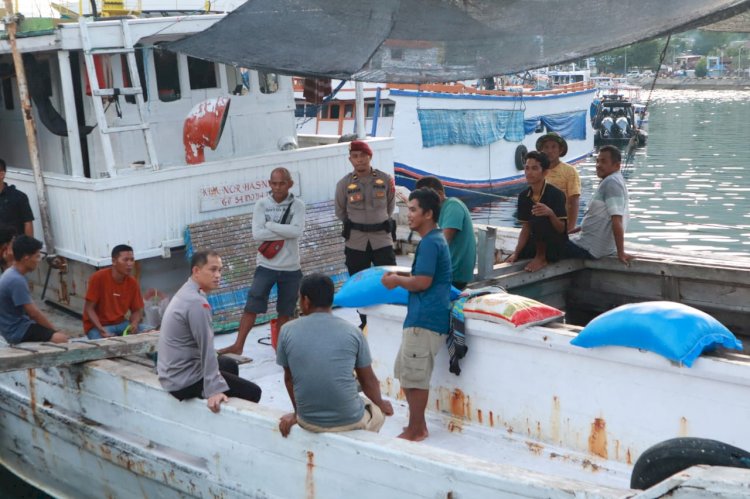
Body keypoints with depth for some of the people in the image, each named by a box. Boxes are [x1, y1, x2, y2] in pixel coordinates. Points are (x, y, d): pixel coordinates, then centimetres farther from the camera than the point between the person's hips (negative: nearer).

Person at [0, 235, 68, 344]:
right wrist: (56, 330, -7)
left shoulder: (12, 274, 8)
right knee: (62, 338, -18)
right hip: (17, 331, -10)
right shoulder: (16, 281, -24)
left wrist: (54, 328, 10)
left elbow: (31, 309, 12)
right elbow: (33, 313, -20)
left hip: (18, 325, 10)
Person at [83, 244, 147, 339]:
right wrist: (102, 330, -26)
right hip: (97, 325, -5)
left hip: (120, 323, 5)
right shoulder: (98, 278, -17)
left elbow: (137, 310, 5)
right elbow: (89, 308, -14)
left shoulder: (132, 282, -2)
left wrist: (134, 324, -18)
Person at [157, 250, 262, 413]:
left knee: (230, 364, 31)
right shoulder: (196, 302, -23)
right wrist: (215, 390, -25)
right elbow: (206, 347, -25)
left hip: (174, 371, 10)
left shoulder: (186, 292, 8)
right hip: (184, 380, -10)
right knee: (252, 392, -6)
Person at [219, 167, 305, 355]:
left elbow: (297, 231, -20)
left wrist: (270, 224, -16)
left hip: (291, 269, 0)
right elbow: (257, 234, -15)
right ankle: (238, 345, 3)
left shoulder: (297, 205, -4)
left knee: (285, 311, 10)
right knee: (252, 306, -3)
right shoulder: (262, 204, -4)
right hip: (266, 266, 0)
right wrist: (285, 232, -18)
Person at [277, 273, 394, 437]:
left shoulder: (287, 331, -5)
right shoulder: (352, 332, -6)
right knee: (379, 411, 32)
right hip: (349, 421, -2)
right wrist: (381, 404, 25)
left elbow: (289, 378, 7)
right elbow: (368, 380, 4)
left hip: (308, 422, 2)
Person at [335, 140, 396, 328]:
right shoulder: (344, 184, -5)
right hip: (355, 243, 1)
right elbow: (340, 212, 10)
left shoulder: (385, 180, -4)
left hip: (382, 239, 0)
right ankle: (365, 322, 22)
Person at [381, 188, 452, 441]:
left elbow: (423, 282, -21)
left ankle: (415, 430, 6)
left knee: (414, 376, -4)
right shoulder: (435, 239, 18)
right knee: (404, 371, 17)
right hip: (424, 316, 11)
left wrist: (397, 280, -5)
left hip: (425, 319, -11)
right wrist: (401, 277, 12)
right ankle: (417, 424, 25)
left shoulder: (429, 243, -14)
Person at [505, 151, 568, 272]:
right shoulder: (524, 196, -1)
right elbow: (526, 227, 4)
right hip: (536, 242, 5)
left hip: (556, 246, -5)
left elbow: (561, 229, -20)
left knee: (540, 218, -31)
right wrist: (516, 253, -6)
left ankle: (541, 257, -12)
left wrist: (550, 213, -40)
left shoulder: (556, 194, -19)